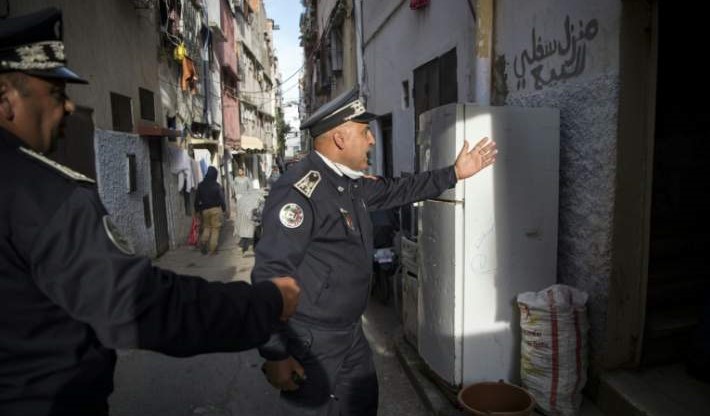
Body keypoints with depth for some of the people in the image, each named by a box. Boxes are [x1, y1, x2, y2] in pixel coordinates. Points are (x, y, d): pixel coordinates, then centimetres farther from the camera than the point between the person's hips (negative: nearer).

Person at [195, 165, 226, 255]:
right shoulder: (217, 186, -10)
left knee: (206, 227, 20)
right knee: (215, 229, 4)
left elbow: (197, 199, 3)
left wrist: (197, 210, 12)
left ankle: (203, 242, -3)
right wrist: (224, 209, 3)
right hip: (216, 209, -3)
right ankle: (212, 249, 4)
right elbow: (221, 198, -8)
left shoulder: (201, 185, 0)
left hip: (204, 210, 3)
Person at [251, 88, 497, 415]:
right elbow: (269, 274, -26)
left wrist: (455, 173, 19)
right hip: (311, 340, -9)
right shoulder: (300, 192, -25)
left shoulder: (350, 183, 5)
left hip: (350, 331, 9)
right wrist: (274, 354, -24)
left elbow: (396, 190, 21)